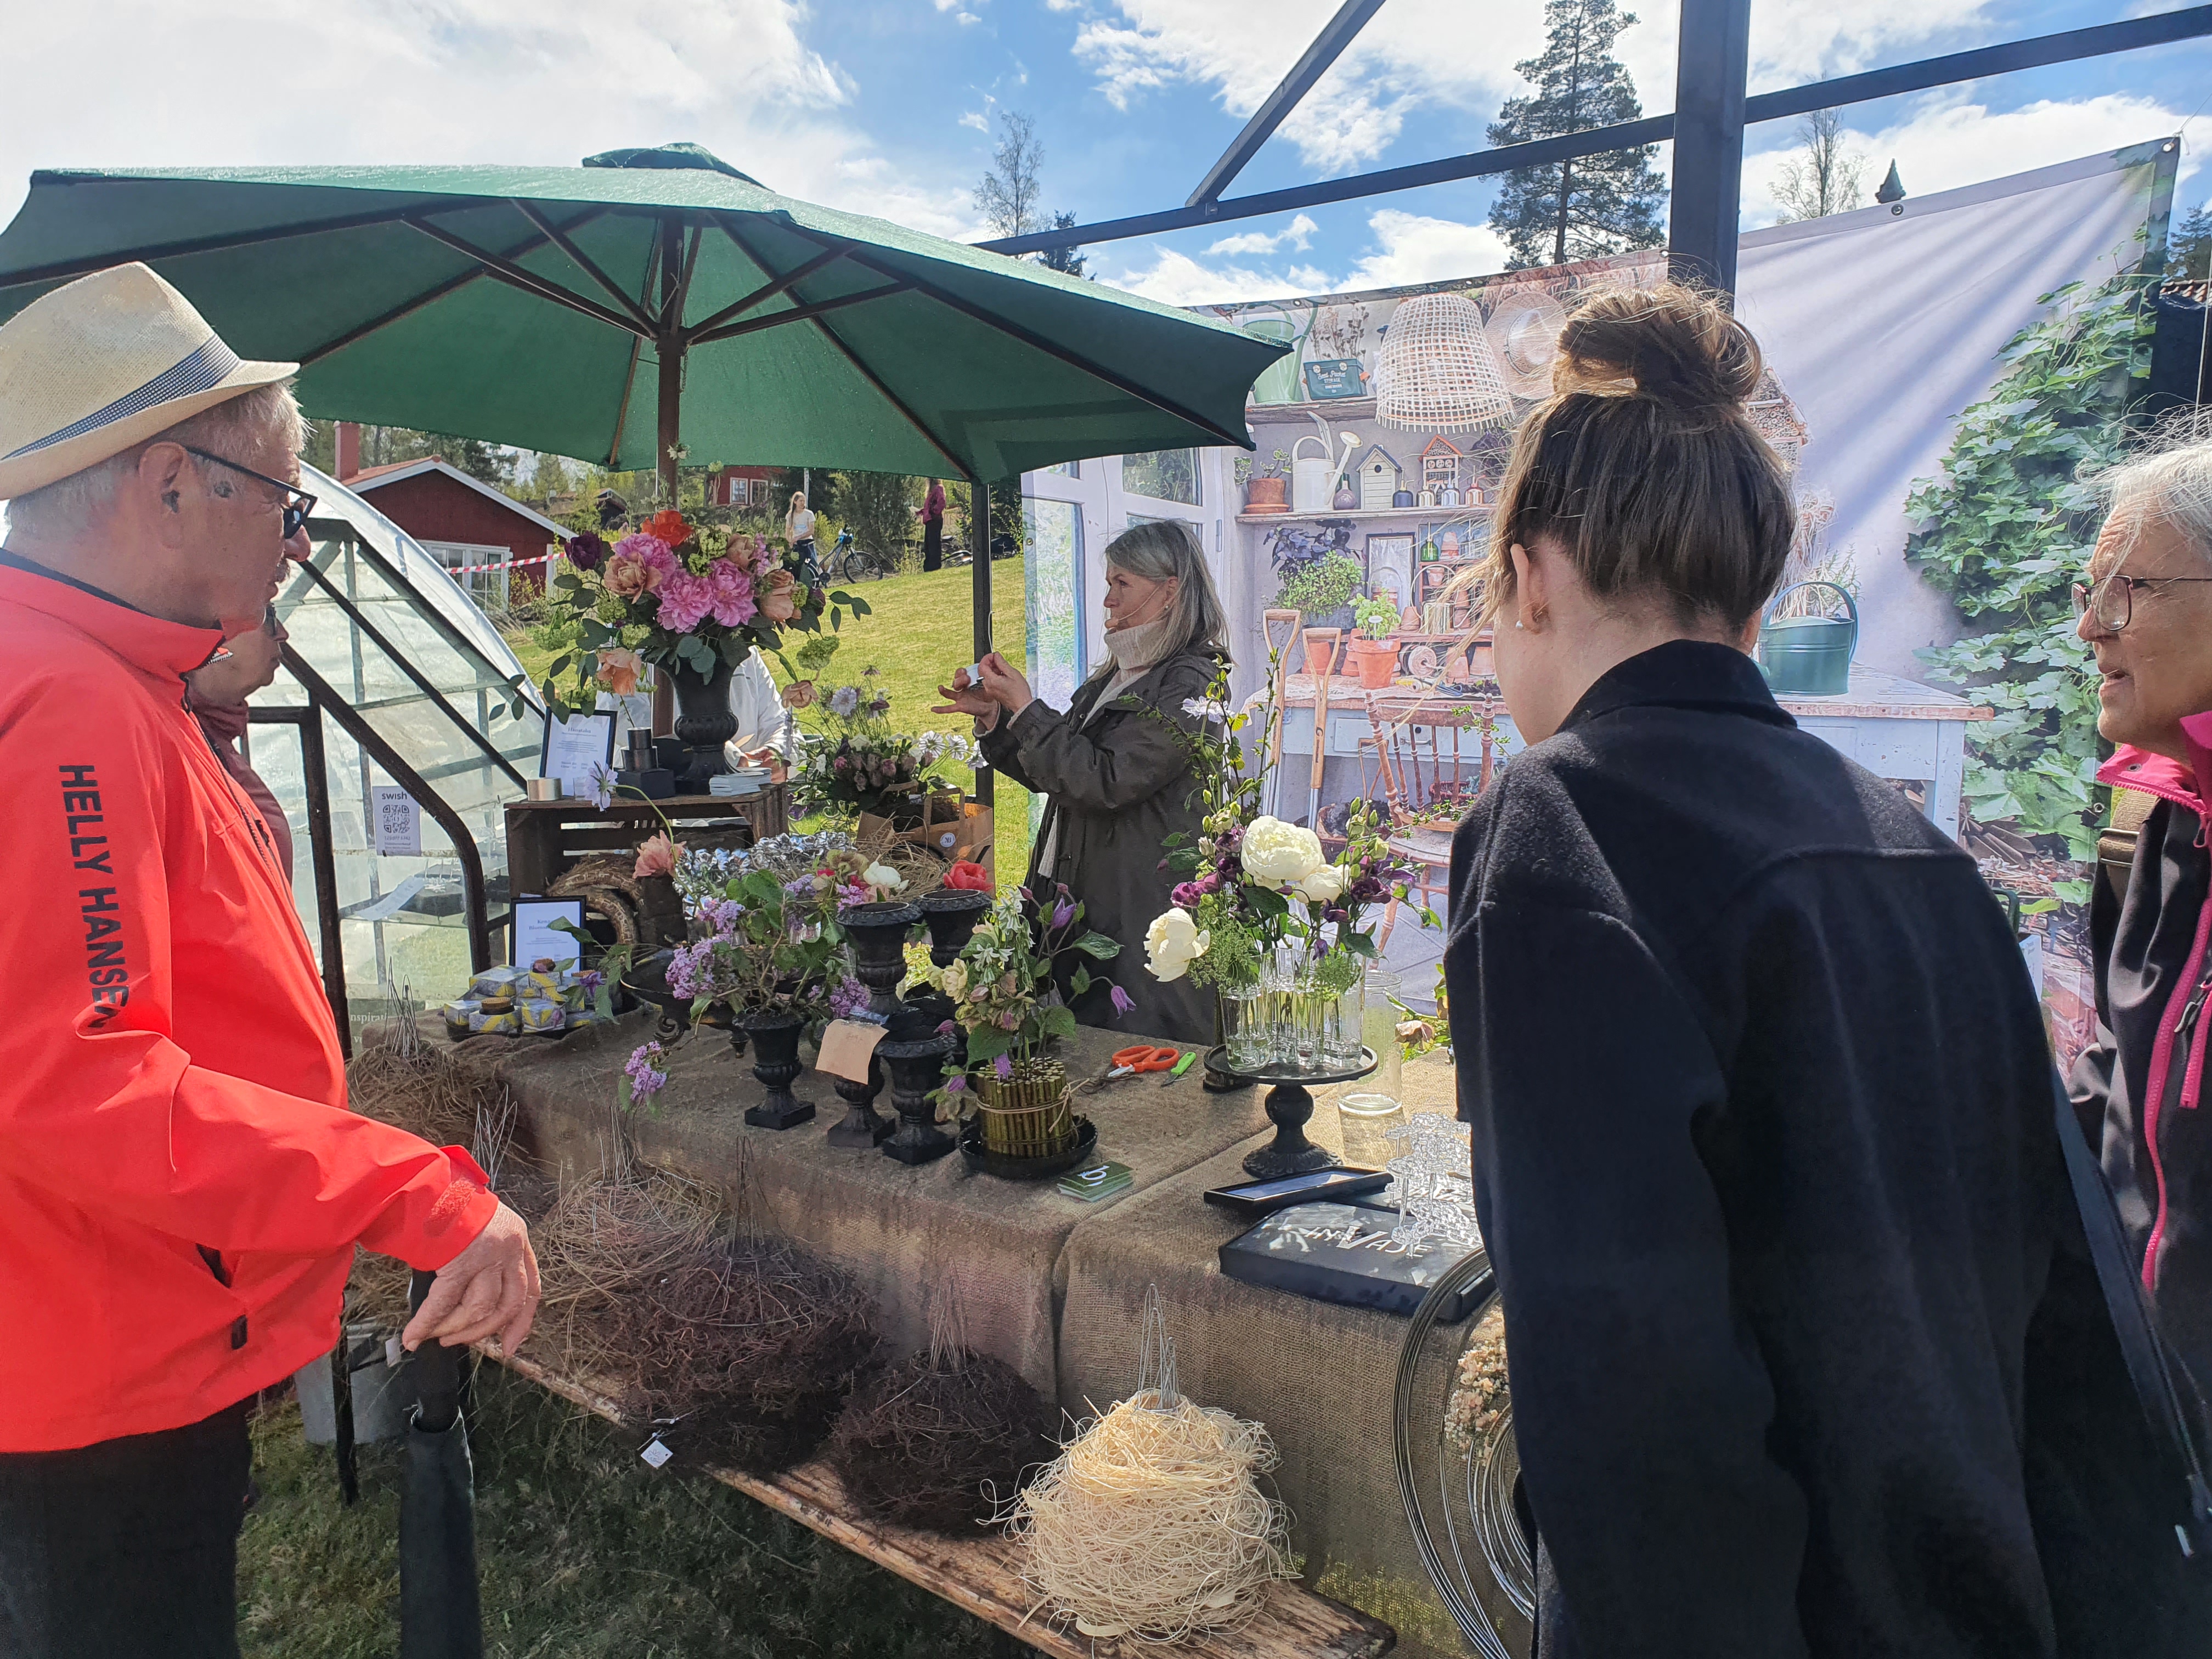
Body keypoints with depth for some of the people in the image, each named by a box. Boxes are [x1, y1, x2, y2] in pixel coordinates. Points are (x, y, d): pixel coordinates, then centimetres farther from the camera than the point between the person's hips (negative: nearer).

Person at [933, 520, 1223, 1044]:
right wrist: (993, 715, 7)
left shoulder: (1190, 684, -13)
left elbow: (1103, 782, -22)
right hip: (1073, 896, 9)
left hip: (1138, 913, -9)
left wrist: (1025, 708, -16)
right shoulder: (1114, 677, 14)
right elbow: (1049, 775, 20)